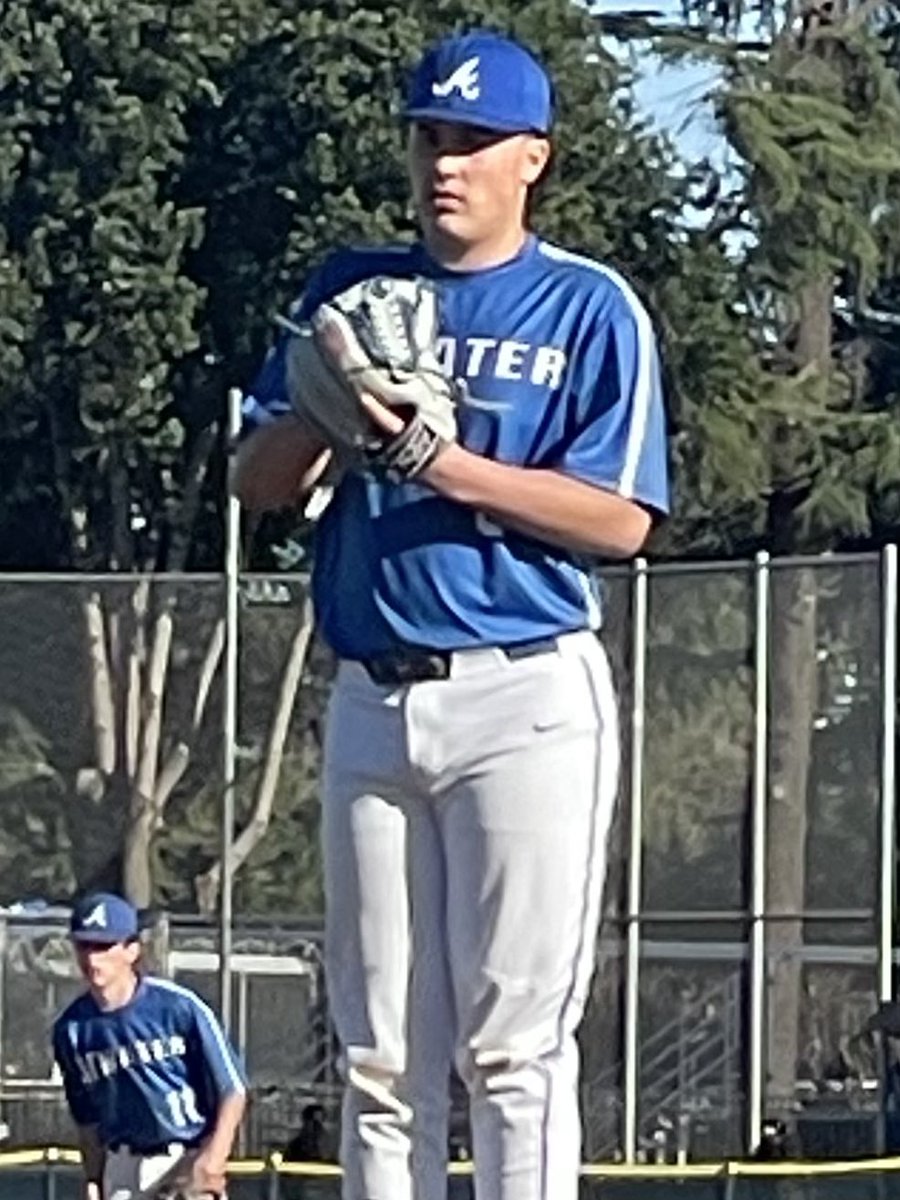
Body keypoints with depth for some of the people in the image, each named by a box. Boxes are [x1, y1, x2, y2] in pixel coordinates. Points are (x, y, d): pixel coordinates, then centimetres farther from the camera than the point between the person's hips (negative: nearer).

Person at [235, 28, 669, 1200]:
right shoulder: (351, 290, 14)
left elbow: (620, 519, -8)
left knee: (512, 1042, -8)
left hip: (526, 697, -5)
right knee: (379, 1056, 6)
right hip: (372, 698, 5)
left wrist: (450, 465, -19)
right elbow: (257, 484, 10)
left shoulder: (588, 307, 1)